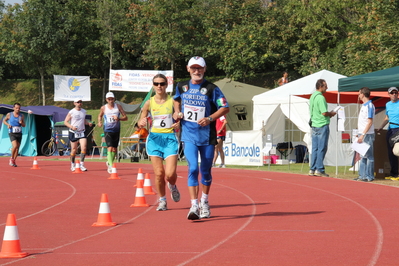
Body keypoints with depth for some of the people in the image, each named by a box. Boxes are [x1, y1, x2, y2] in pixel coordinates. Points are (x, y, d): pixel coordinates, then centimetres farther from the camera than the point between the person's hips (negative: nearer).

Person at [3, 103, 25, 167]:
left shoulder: (21, 116, 5)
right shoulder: (9, 115, -1)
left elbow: (24, 125, 12)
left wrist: (21, 123, -11)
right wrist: (7, 124, -6)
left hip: (19, 134, 3)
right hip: (12, 133, -3)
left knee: (17, 148, 5)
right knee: (15, 146, -21)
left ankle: (14, 161, 21)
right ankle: (11, 159, 1)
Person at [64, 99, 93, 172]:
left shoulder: (84, 111, 9)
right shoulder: (71, 112, -6)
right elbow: (65, 122, -4)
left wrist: (88, 123, 1)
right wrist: (71, 127, -21)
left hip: (82, 133, 3)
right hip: (73, 133, -3)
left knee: (84, 148, -13)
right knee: (74, 150, 4)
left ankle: (82, 165, -8)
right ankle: (72, 165, 22)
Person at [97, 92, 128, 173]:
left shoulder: (118, 106, 0)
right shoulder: (103, 108, 0)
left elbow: (125, 117, 1)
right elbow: (100, 116, 19)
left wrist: (119, 118, -19)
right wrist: (99, 122, -2)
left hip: (116, 130, 2)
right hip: (108, 130, -2)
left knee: (114, 149, 10)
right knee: (110, 148, -18)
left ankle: (109, 161, 35)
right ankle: (110, 166, -21)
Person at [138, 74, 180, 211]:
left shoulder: (173, 101, 0)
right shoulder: (149, 103, 4)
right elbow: (141, 122, 11)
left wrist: (178, 124, -15)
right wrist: (141, 123, -12)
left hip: (170, 138, -1)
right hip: (155, 138, 1)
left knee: (170, 173, -11)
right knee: (159, 173, -3)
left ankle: (172, 186, 25)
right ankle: (162, 200, 17)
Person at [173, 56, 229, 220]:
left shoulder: (211, 89, -4)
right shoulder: (182, 87, 6)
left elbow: (225, 108, -5)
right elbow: (177, 100, 27)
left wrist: (210, 118, -18)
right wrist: (177, 112, 8)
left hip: (207, 137, 0)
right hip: (189, 136, 0)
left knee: (206, 171, 10)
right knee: (193, 168, -15)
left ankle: (204, 202, 31)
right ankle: (194, 206, -19)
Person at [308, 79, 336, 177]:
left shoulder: (312, 96, 12)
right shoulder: (320, 97, -16)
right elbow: (324, 113, -22)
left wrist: (328, 114, 16)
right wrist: (331, 114, -2)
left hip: (314, 125, 9)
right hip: (322, 125, -9)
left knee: (315, 148, 10)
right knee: (322, 148, -3)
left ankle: (313, 169, 11)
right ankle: (319, 170, -2)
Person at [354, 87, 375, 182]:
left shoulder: (369, 106, -13)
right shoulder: (364, 105, 15)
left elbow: (370, 122, -18)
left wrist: (363, 134, -22)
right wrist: (359, 133, 18)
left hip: (367, 135, -10)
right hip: (362, 134, 10)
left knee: (368, 156, -5)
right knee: (363, 156, 12)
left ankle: (369, 176, -2)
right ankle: (362, 175, 17)